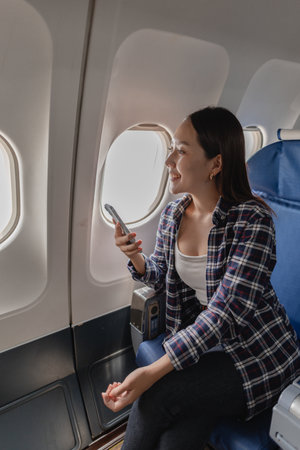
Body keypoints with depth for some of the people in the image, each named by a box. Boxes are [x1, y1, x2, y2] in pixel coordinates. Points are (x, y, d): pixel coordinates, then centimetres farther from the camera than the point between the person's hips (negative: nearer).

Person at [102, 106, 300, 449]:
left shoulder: (252, 219, -22)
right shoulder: (172, 214, -2)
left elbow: (226, 309, -28)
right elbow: (161, 278, 11)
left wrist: (155, 371, -34)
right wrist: (135, 257, -12)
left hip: (256, 356, -4)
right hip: (197, 342, 5)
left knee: (156, 396, -24)